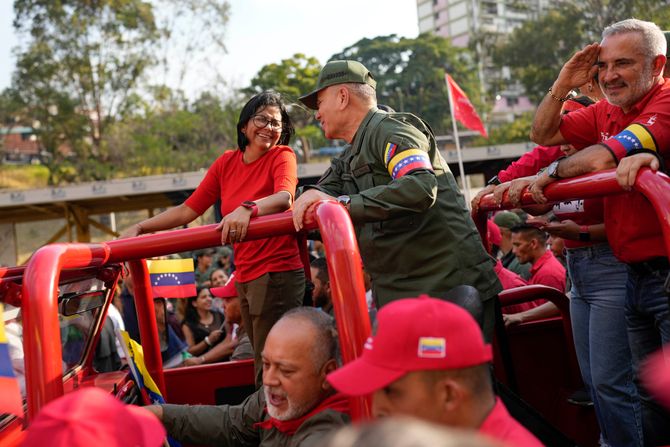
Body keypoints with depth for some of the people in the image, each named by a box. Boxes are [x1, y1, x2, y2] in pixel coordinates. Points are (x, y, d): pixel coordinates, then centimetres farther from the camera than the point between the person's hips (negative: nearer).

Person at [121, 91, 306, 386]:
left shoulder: (282, 156, -4)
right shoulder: (226, 163, 11)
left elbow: (284, 197, -25)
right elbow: (188, 210, 10)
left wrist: (247, 208, -43)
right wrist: (140, 227, 2)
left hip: (278, 274, -6)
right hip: (245, 276, 6)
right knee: (262, 364, 12)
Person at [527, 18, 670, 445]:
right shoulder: (605, 113, 12)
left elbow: (602, 158, -22)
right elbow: (543, 134, 20)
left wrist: (552, 173, -5)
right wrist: (562, 86, 5)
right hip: (635, 275, 8)